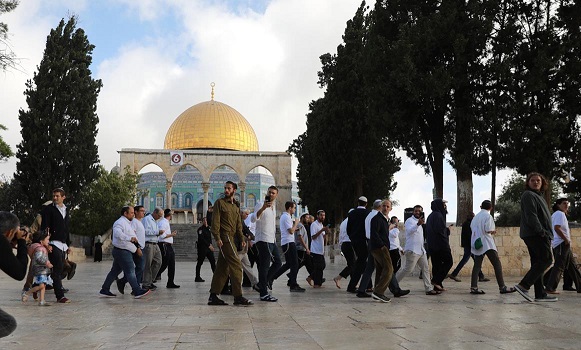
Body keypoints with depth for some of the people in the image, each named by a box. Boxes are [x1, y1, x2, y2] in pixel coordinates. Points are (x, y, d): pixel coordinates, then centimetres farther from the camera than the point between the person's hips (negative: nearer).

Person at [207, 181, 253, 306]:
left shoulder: (236, 207, 21)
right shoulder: (220, 203, 0)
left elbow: (238, 225, 18)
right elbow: (215, 222, -8)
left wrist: (242, 238, 3)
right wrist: (217, 238, -18)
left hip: (231, 238, 8)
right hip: (224, 237, -8)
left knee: (223, 268, 8)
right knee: (236, 265, -13)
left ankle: (213, 296, 12)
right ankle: (238, 297, -12)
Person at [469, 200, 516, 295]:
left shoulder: (476, 217, 14)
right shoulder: (488, 216, -6)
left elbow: (472, 227, 14)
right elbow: (488, 230, -15)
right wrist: (493, 231, 7)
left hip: (476, 244, 7)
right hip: (486, 243, -7)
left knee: (477, 265, 6)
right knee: (497, 264, -4)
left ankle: (473, 287, -1)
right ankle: (502, 287, -8)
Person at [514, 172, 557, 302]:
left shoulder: (538, 196, 25)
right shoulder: (528, 195, -7)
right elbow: (531, 216, -18)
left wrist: (545, 233, 16)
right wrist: (541, 231, -22)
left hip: (538, 235, 10)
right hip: (535, 234, -10)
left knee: (538, 263, 7)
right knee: (546, 260, -15)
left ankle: (540, 294, 8)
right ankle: (523, 285, -20)